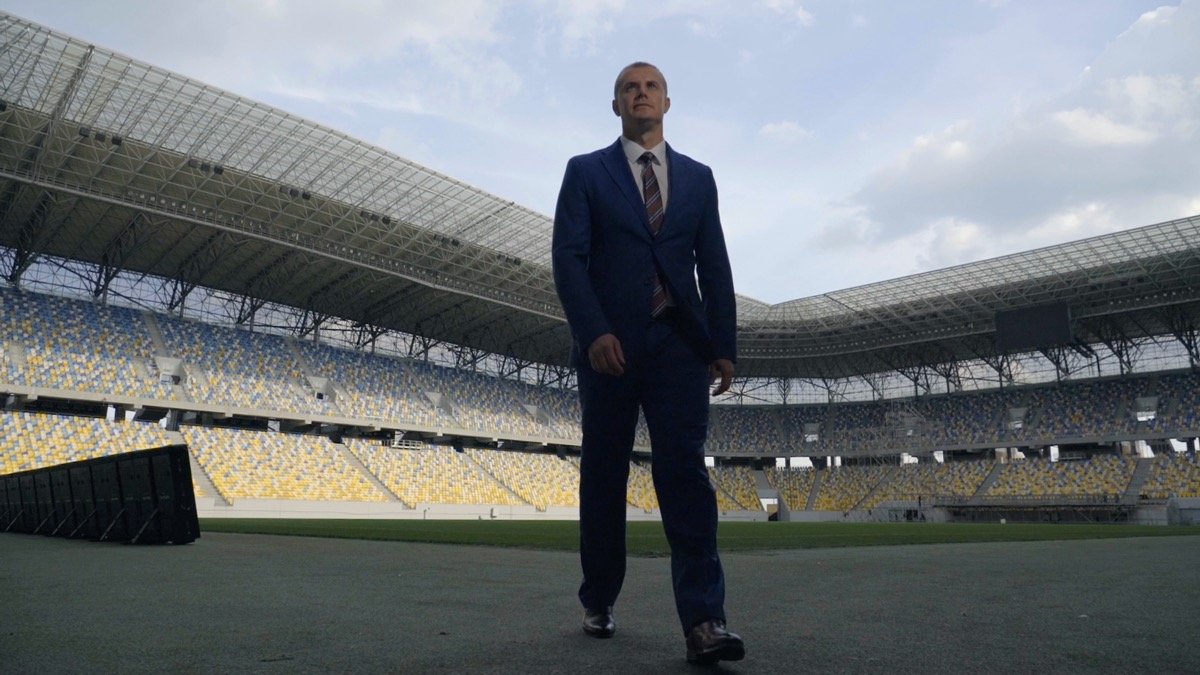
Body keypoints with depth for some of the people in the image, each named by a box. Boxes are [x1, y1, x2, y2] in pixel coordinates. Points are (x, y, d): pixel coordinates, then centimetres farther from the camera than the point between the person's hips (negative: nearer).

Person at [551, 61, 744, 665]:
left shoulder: (698, 178, 15)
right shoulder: (585, 172, 8)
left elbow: (715, 267, 11)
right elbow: (568, 257, -3)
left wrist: (725, 344, 2)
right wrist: (593, 332, -17)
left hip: (679, 344, 1)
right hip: (610, 344, -1)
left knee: (685, 471, -8)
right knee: (603, 477, 7)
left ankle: (703, 621, -9)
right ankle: (598, 600, 24)